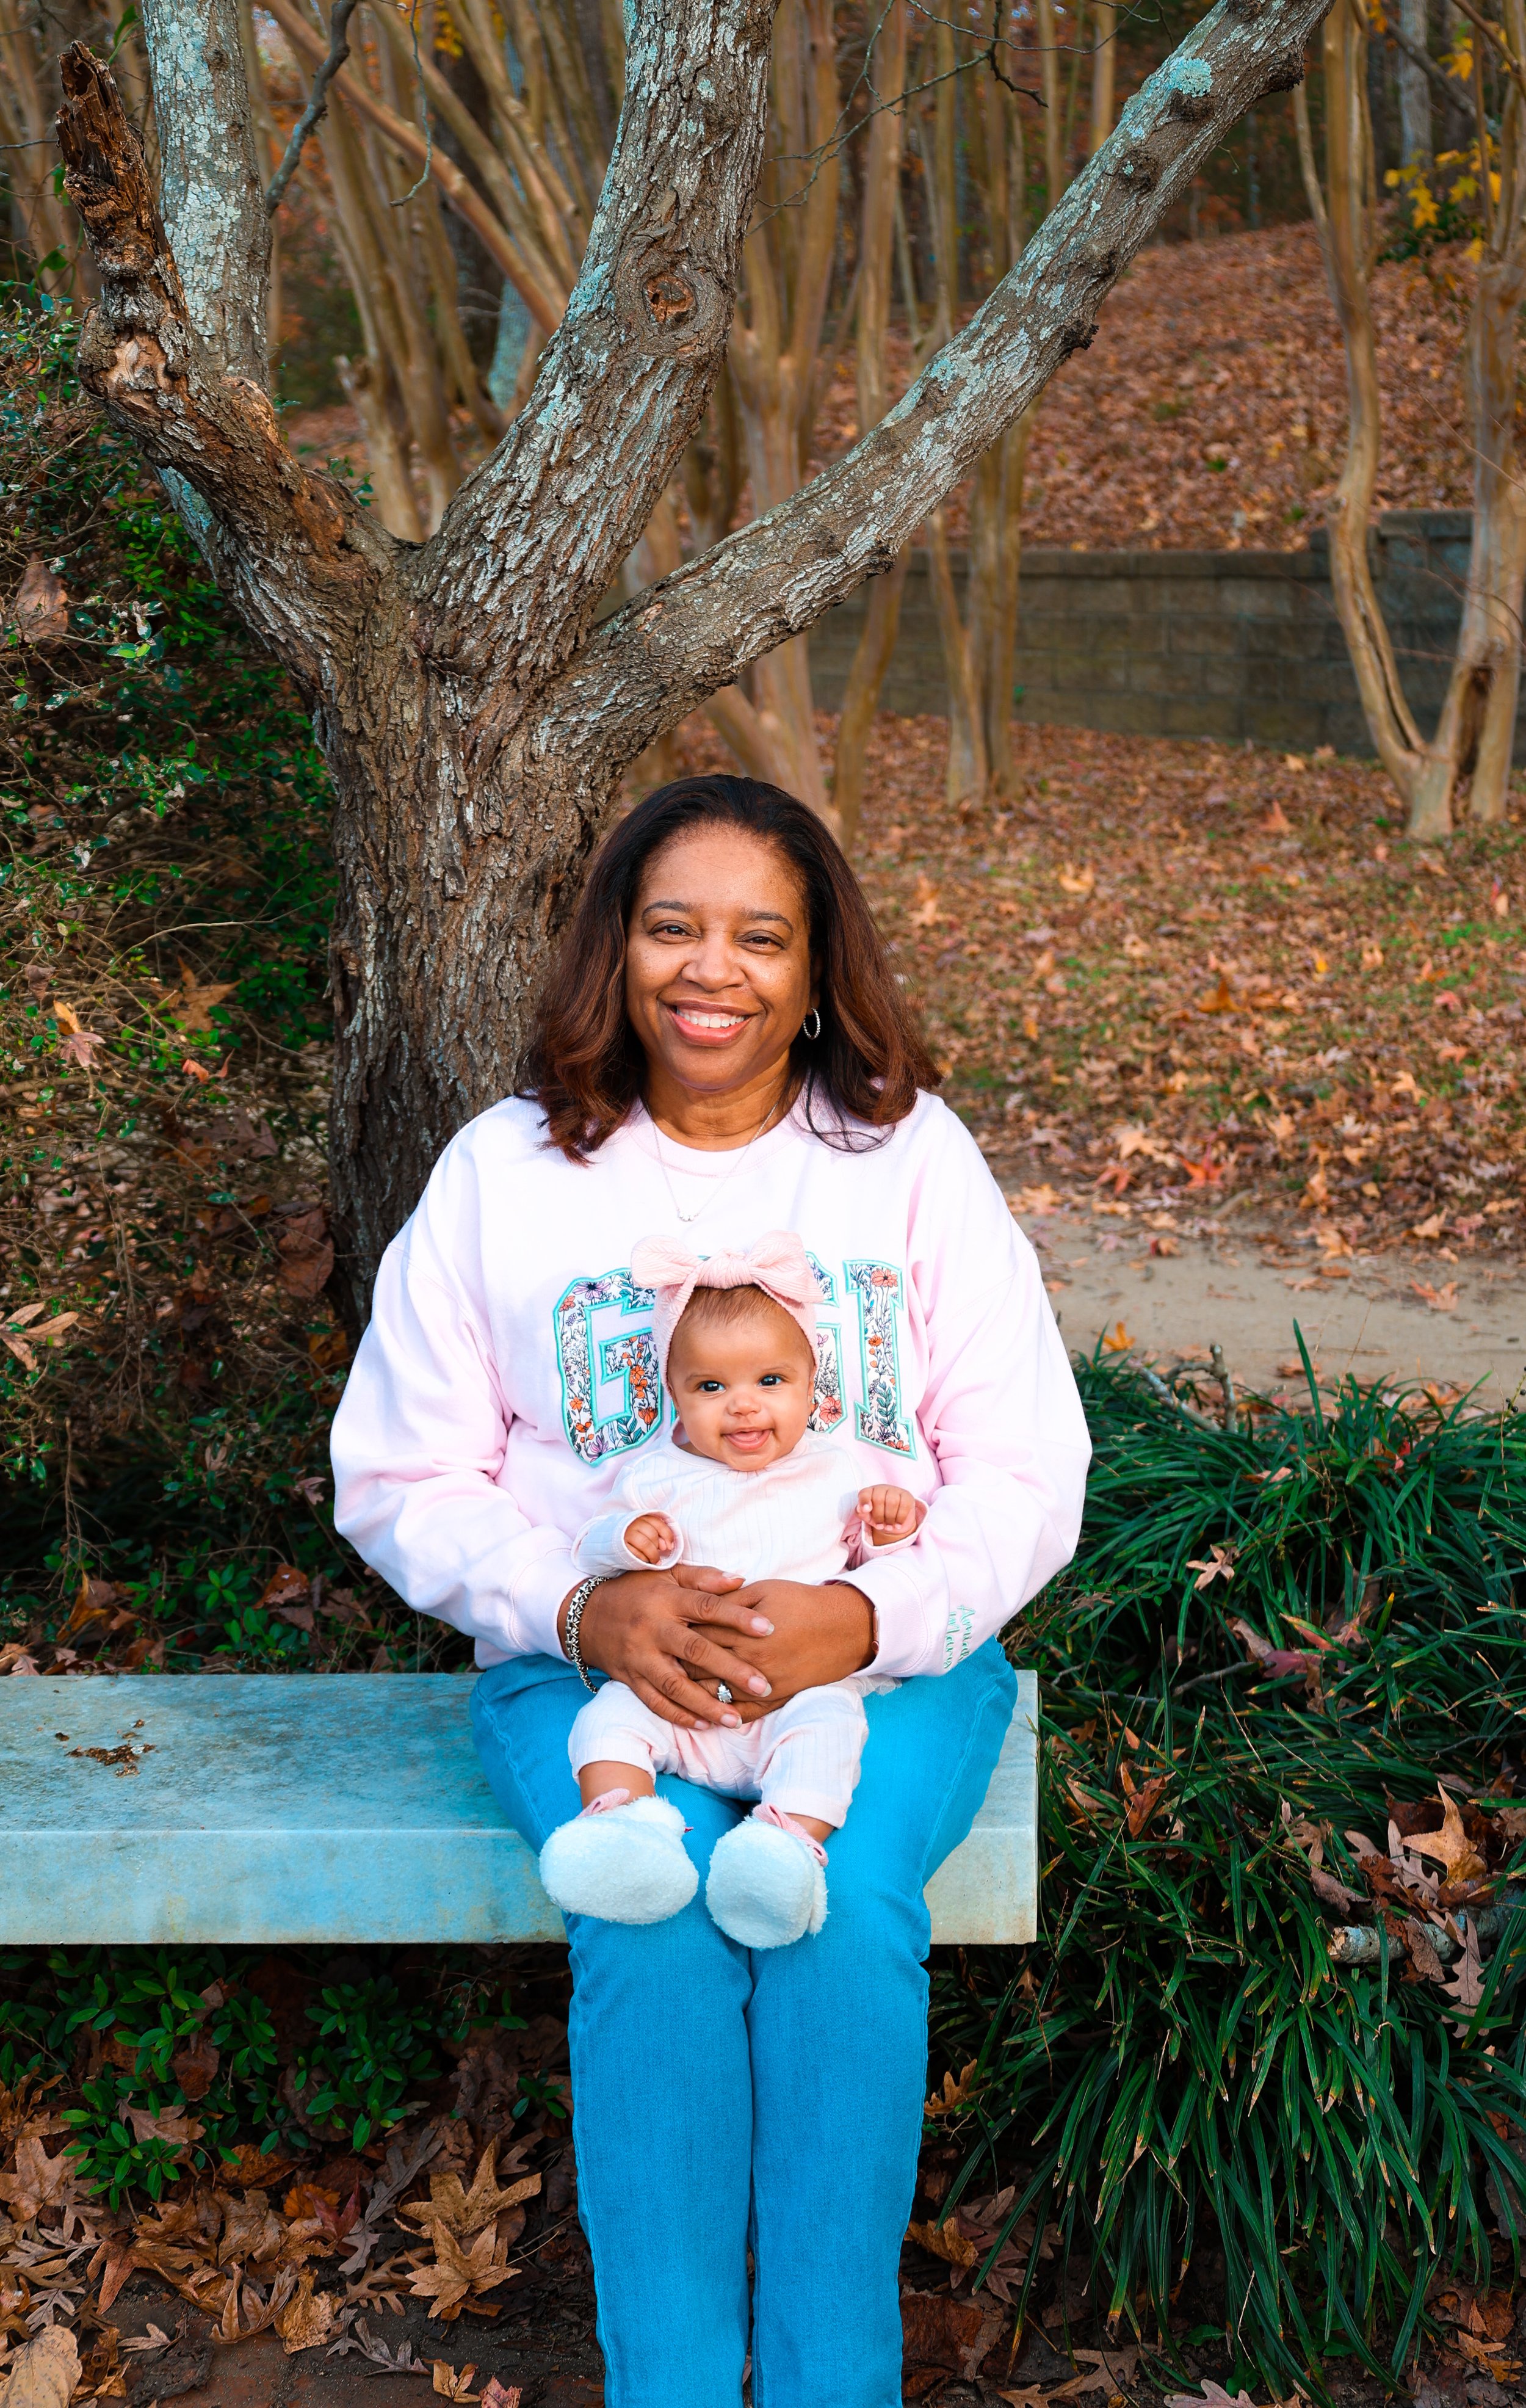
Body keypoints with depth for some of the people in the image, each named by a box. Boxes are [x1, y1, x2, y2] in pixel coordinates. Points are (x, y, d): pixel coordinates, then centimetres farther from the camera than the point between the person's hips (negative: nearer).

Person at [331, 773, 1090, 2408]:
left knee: (844, 1904, -29)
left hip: (884, 1658, 0)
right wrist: (582, 1611, -16)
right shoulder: (503, 1172, 3)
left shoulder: (912, 1156, 3)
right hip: (592, 1662, 0)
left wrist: (867, 1619, -20)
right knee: (653, 1919, -29)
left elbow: (1026, 1474, 0)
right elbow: (400, 1479, 3)